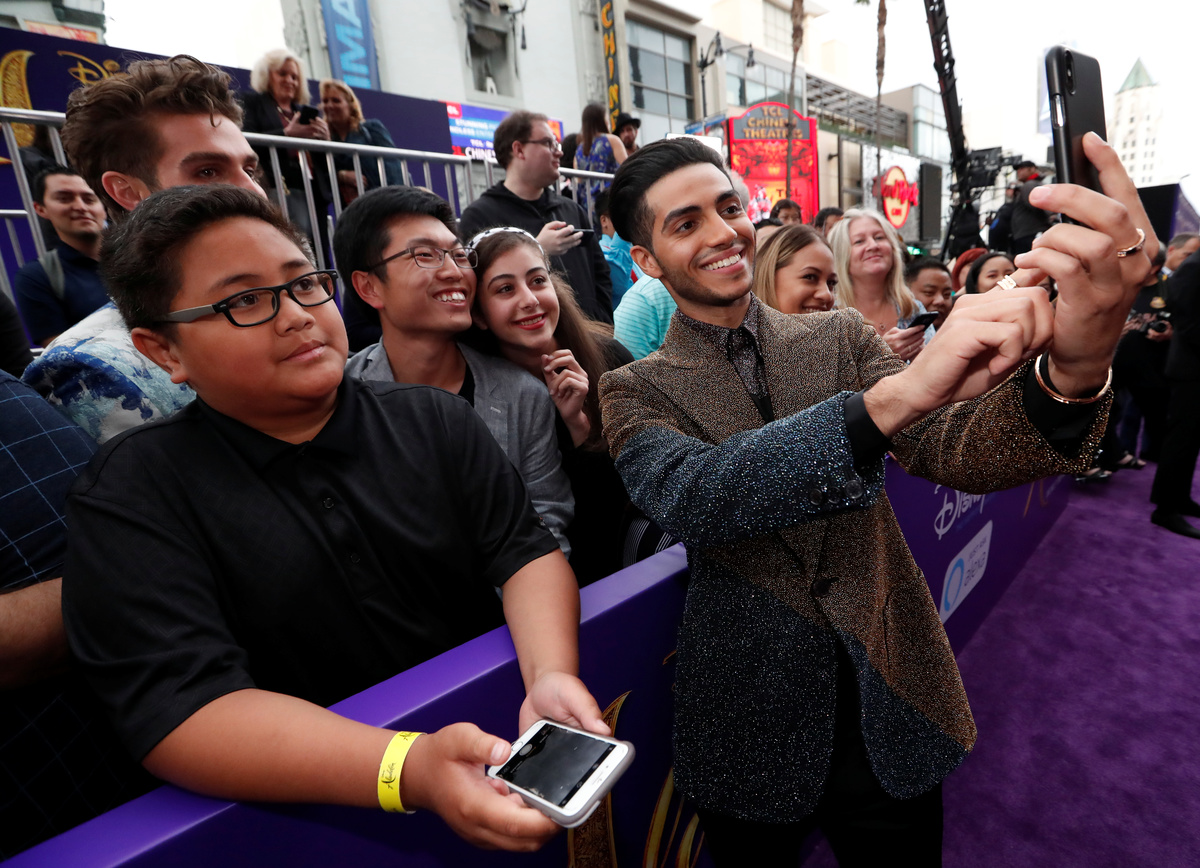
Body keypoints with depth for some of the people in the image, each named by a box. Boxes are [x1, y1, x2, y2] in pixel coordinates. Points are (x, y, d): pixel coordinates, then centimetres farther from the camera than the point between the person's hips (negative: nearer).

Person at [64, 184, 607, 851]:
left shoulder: (434, 420, 1)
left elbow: (527, 550, -4)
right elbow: (178, 708, -17)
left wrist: (548, 676, -23)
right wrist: (409, 768, -30)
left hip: (495, 737, 2)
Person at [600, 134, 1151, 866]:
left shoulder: (842, 337, 0)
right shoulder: (636, 391, -8)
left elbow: (951, 450, -11)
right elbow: (688, 497, -28)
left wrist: (1071, 370, -33)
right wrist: (895, 394, -38)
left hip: (894, 704, 3)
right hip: (750, 724, -2)